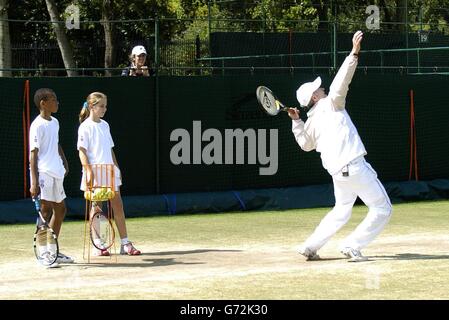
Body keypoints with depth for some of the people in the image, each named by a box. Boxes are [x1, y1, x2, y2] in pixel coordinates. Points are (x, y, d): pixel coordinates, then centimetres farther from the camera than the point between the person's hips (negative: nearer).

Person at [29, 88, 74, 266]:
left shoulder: (54, 122, 14)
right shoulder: (38, 126, -12)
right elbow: (33, 154, -16)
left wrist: (64, 163, 21)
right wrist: (34, 182, -21)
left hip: (56, 173, 9)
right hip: (43, 172, -9)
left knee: (60, 209, 14)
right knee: (46, 209, -10)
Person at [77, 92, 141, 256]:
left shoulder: (104, 125, 14)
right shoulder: (85, 127, -7)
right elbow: (82, 151, -13)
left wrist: (116, 167, 15)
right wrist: (88, 171, -22)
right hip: (94, 173, -7)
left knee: (118, 206, 4)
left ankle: (125, 244, 7)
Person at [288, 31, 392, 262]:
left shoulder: (311, 122, 14)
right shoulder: (330, 104, -3)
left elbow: (305, 144, 29)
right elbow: (341, 82, -19)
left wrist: (296, 122, 25)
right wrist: (354, 53, -25)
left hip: (337, 171, 8)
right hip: (354, 166, -8)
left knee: (341, 211, 26)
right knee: (382, 209, 0)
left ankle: (310, 247, 21)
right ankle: (352, 246, -3)